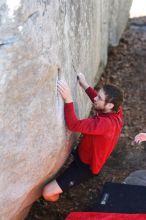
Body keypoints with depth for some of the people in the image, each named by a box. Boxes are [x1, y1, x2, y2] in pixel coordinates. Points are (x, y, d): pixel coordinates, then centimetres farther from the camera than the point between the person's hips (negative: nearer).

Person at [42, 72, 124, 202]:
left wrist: (68, 99, -49)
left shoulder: (106, 123, -40)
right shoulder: (116, 111, -14)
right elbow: (98, 103, 10)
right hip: (85, 154, 9)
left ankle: (58, 201, 21)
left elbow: (74, 125, -46)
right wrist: (85, 85, 4)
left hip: (86, 166, -9)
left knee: (48, 193, -11)